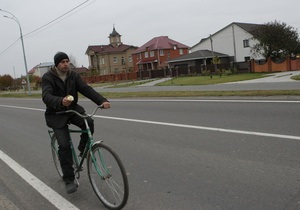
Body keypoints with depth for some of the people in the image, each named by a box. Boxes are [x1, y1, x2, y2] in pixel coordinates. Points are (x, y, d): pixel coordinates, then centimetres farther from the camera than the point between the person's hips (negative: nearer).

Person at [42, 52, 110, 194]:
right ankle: (69, 180, -2)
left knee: (89, 123, -26)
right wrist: (61, 101, -53)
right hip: (56, 114, -3)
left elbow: (86, 89, -14)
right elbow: (46, 96, -30)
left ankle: (84, 150, 1)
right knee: (64, 145, -14)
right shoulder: (48, 77, -13)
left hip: (73, 109, 4)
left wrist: (102, 101, -30)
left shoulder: (73, 75, -1)